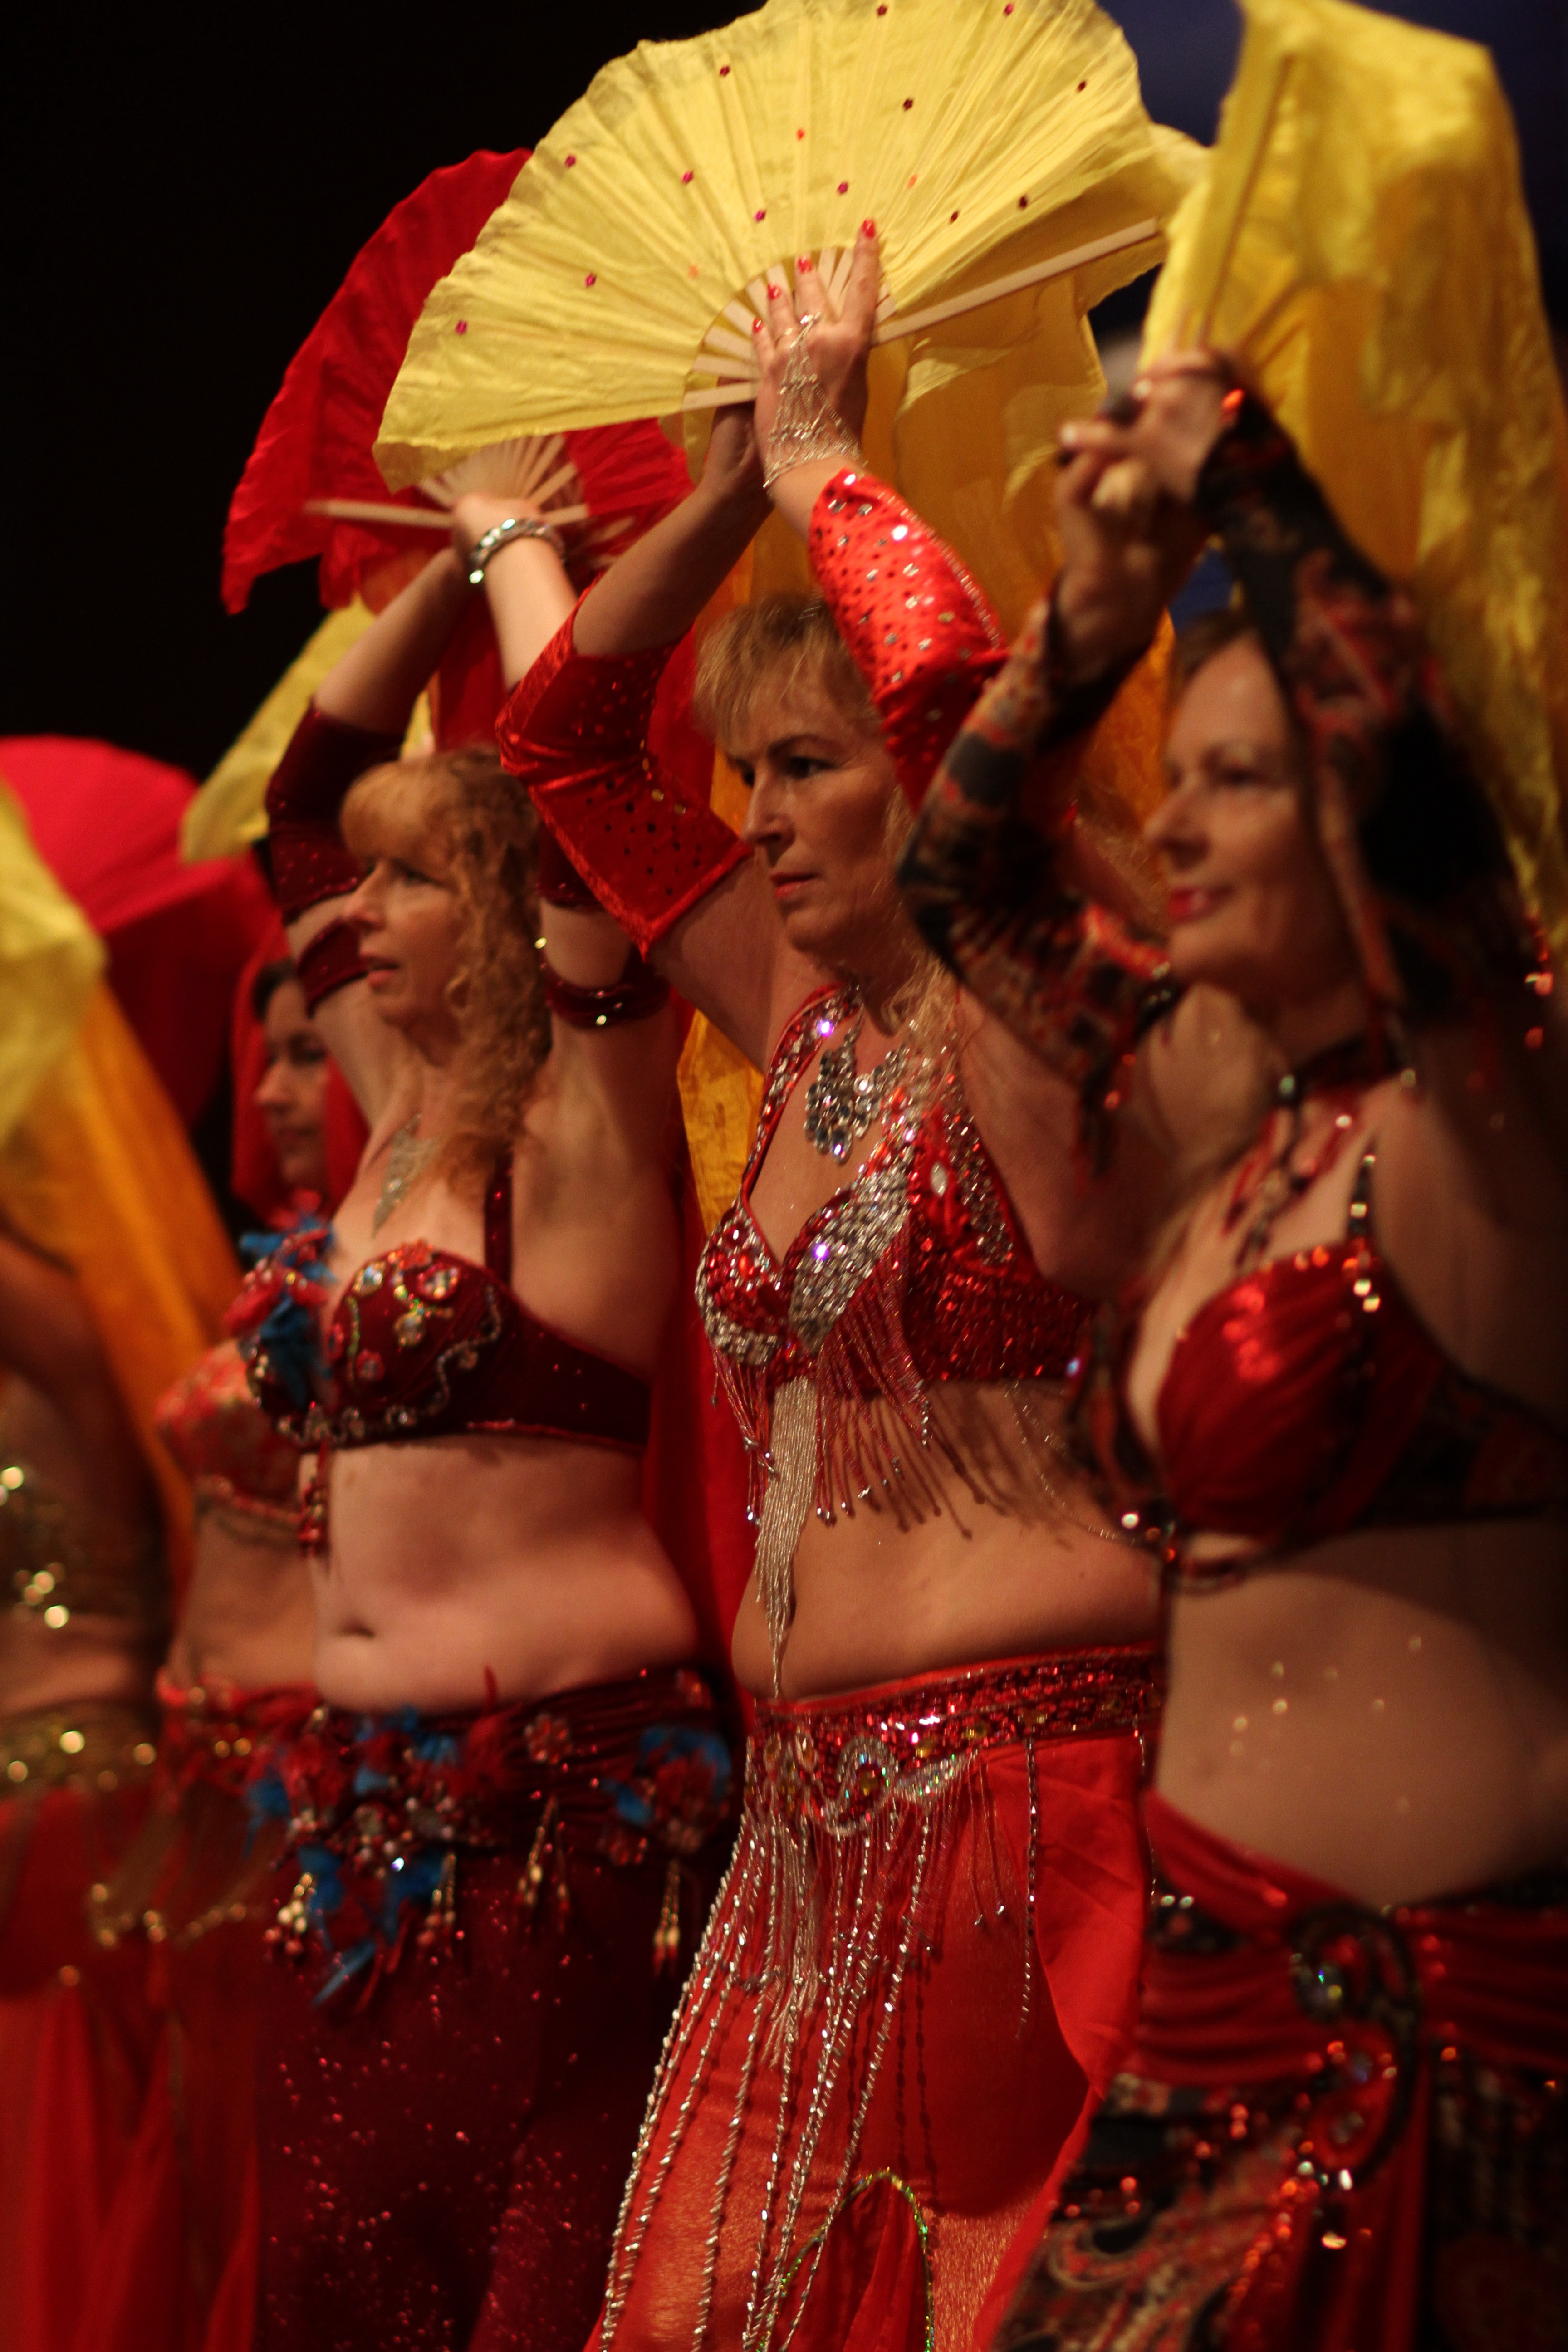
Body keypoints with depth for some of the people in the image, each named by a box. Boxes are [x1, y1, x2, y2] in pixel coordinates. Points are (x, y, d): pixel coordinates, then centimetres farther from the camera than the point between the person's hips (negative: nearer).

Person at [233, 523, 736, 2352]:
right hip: (361, 1812, 8)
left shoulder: (580, 1128, -8)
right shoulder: (403, 1116, 13)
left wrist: (514, 539, -4)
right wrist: (449, 567, 20)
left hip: (557, 1800, -8)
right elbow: (303, 792, 24)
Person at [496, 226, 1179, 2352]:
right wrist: (735, 483, 13)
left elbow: (951, 668, -26)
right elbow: (564, 737, 22)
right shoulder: (808, 1019, 13)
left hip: (1029, 1778, -8)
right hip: (811, 1812, 8)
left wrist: (823, 456, -8)